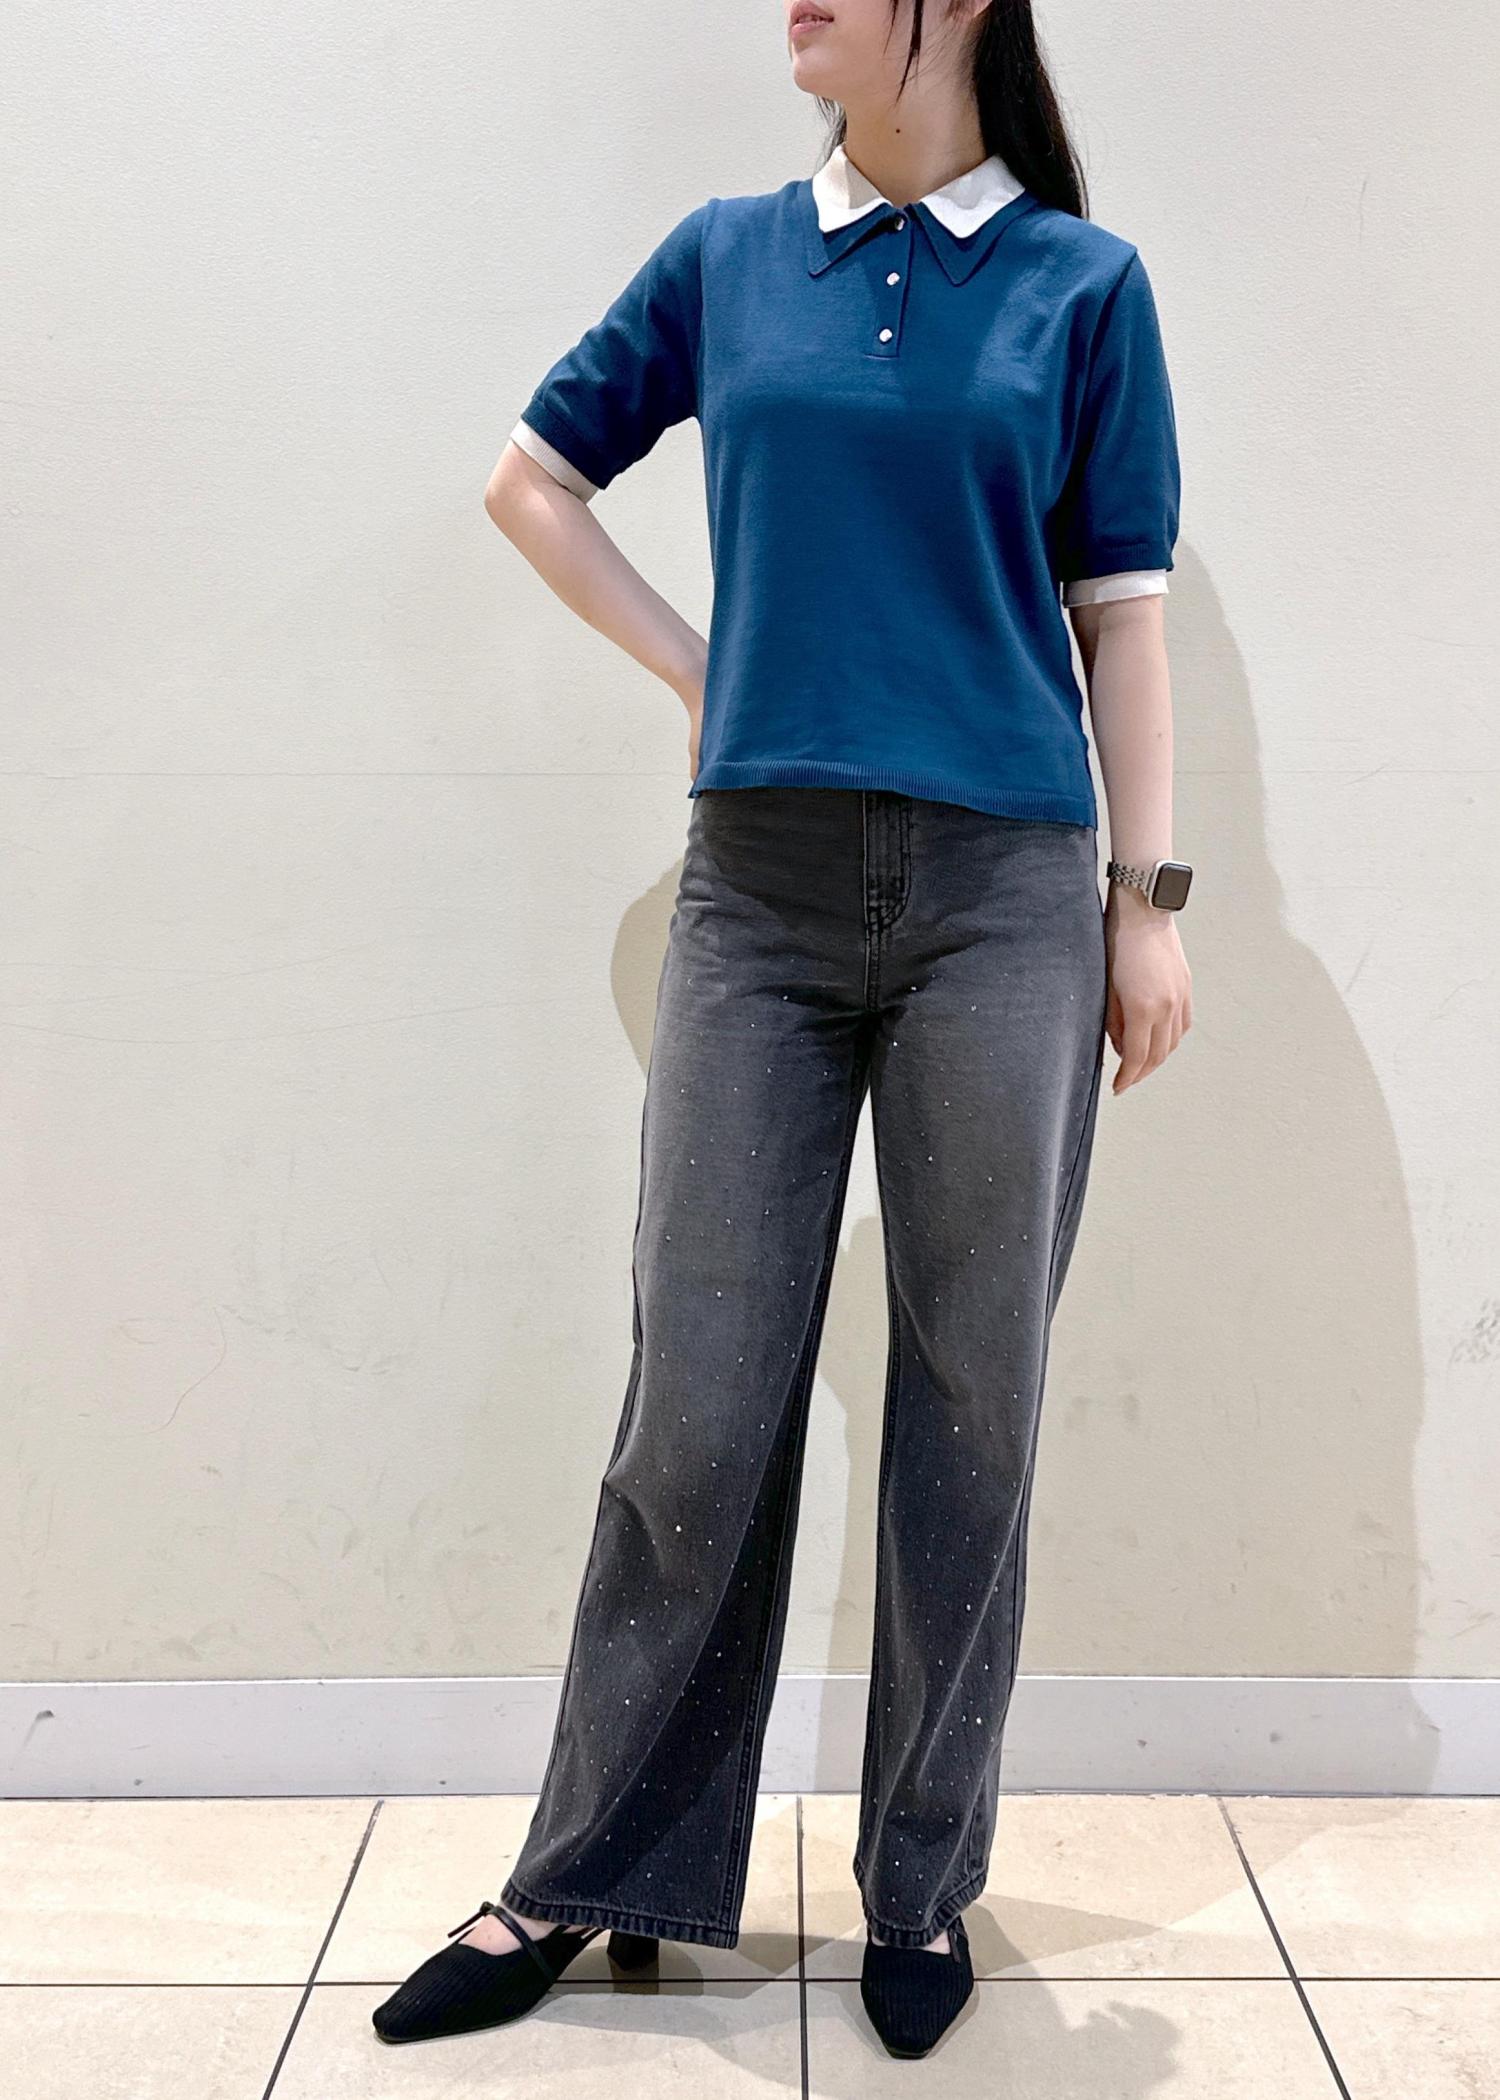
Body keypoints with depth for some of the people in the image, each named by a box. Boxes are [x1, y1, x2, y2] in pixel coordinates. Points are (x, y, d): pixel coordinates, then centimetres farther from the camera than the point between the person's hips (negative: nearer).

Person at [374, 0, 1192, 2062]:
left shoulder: (1083, 282, 6)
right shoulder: (726, 257, 11)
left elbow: (1121, 610, 5)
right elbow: (533, 480, 19)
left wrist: (1151, 897, 0)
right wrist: (703, 672, 8)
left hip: (1002, 898, -1)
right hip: (762, 889, 1)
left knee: (970, 1406, 6)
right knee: (699, 1406, 4)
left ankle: (925, 1886, 24)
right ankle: (595, 1875, 21)